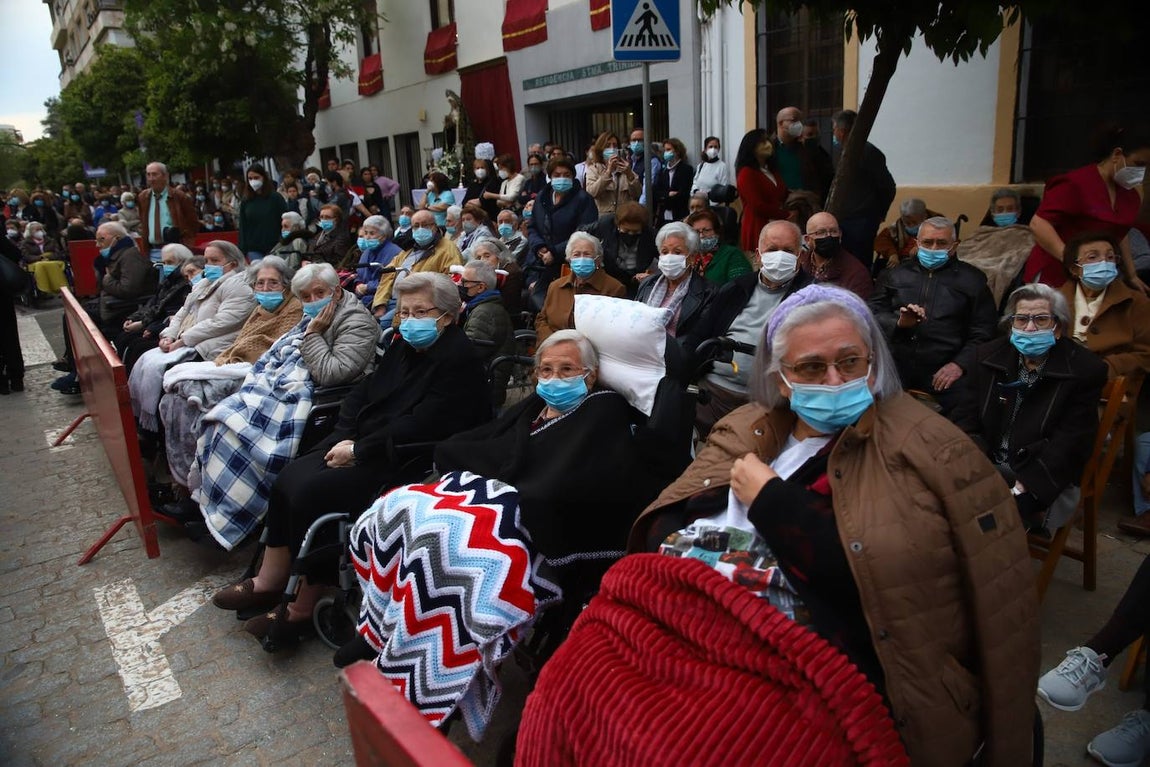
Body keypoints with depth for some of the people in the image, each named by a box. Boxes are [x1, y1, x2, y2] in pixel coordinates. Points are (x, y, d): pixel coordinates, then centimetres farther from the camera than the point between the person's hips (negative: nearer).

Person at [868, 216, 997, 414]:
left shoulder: (972, 279, 15)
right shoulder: (895, 275, 21)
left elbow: (983, 332, 7)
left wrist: (960, 364, -9)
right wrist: (899, 323, -10)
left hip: (943, 373, -1)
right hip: (895, 367, 1)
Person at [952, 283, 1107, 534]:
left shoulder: (1085, 370, -4)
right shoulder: (988, 356, 8)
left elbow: (1070, 444, -10)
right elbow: (966, 417, 4)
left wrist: (1019, 490, -20)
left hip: (1046, 483, -4)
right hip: (984, 468, 4)